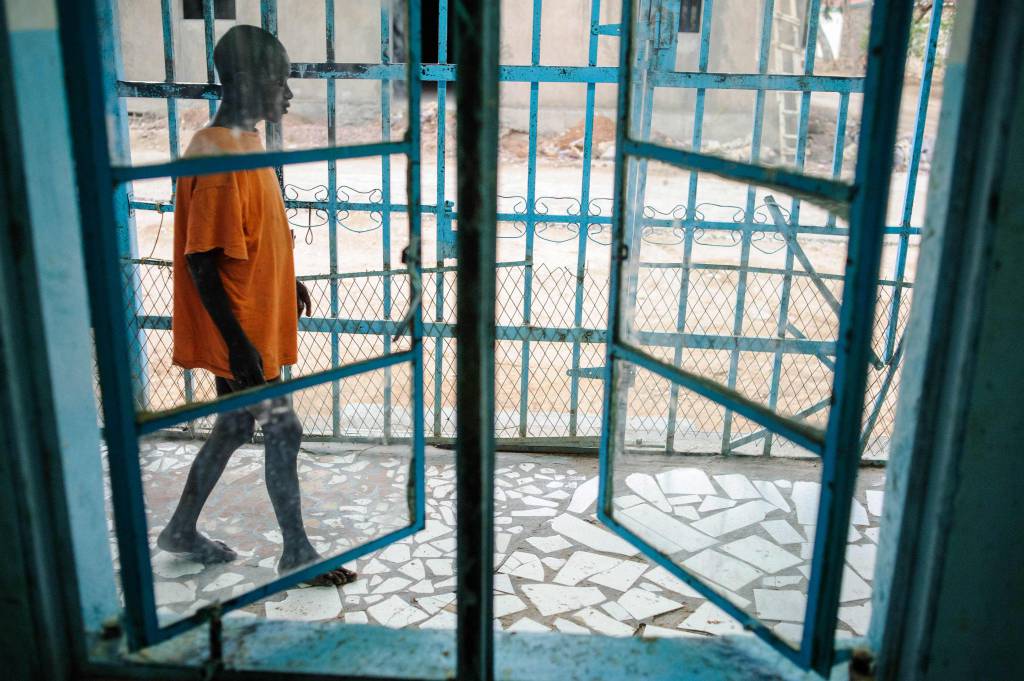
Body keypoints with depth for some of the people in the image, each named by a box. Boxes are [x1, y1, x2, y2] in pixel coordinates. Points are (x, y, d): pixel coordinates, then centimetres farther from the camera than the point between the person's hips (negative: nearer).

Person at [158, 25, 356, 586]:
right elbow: (201, 265, -24)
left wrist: (286, 281, 26)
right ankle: (296, 551, 18)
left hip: (254, 324, 10)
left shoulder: (243, 141, 7)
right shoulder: (217, 157, -23)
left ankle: (182, 530, 35)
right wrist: (238, 345, -24)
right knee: (283, 431, 1)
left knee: (236, 425, 19)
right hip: (239, 334, -10)